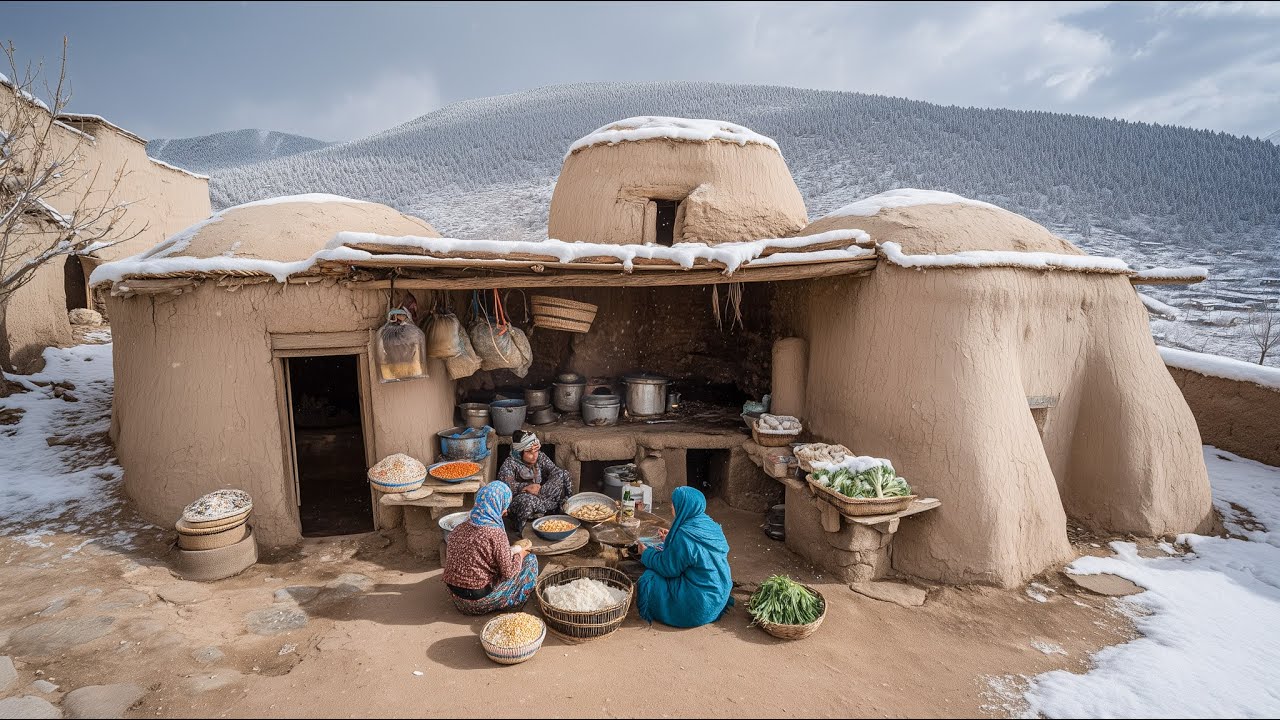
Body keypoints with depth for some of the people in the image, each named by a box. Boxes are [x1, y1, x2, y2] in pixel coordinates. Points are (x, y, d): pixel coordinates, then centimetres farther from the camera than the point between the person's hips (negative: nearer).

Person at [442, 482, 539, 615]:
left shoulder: (459, 529, -3)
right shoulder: (496, 534, -23)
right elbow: (509, 573, -18)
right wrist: (519, 554, 4)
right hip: (480, 601, -7)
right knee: (530, 560, 6)